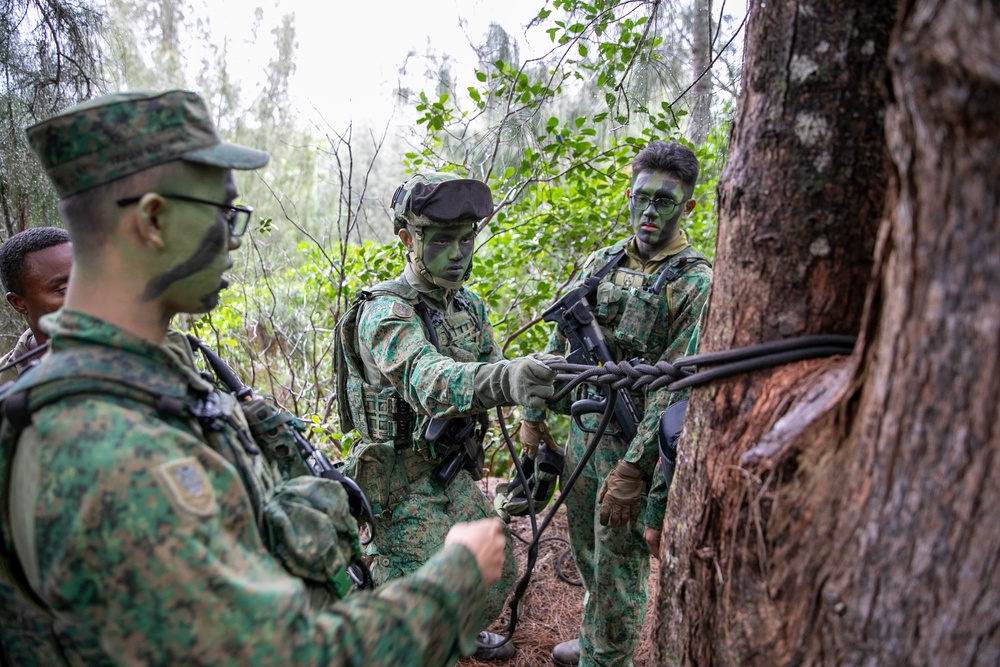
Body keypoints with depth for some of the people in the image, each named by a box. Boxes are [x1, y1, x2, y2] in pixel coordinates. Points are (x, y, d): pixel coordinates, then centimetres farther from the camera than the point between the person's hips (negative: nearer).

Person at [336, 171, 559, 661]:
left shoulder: (469, 306, 4)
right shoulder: (384, 312, -22)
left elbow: (487, 374, 10)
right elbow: (426, 379, -41)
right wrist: (506, 378, -59)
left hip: (455, 474, 8)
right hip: (404, 487, -7)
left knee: (498, 572, 23)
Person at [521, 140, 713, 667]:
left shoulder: (694, 283, -14)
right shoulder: (601, 263, 5)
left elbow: (676, 387, -20)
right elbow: (560, 342, 11)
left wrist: (633, 468, -23)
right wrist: (533, 412, 9)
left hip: (635, 446, -6)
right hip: (583, 434, 7)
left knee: (619, 567, 8)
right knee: (587, 551, 23)